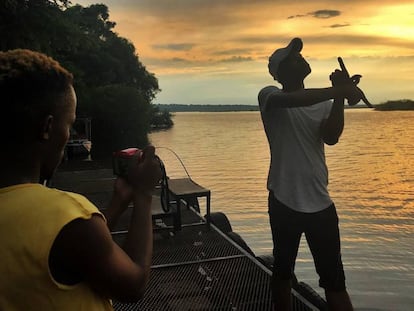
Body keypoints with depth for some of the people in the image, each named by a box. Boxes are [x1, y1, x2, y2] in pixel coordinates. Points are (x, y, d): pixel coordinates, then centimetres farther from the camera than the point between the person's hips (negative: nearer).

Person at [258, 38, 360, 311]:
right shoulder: (270, 96, -4)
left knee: (334, 280, 5)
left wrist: (339, 97, -18)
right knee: (283, 271, 14)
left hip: (320, 204, 3)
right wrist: (337, 90, -30)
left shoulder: (324, 103, 10)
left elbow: (331, 137, -8)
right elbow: (291, 99, -28)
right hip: (284, 202, -3)